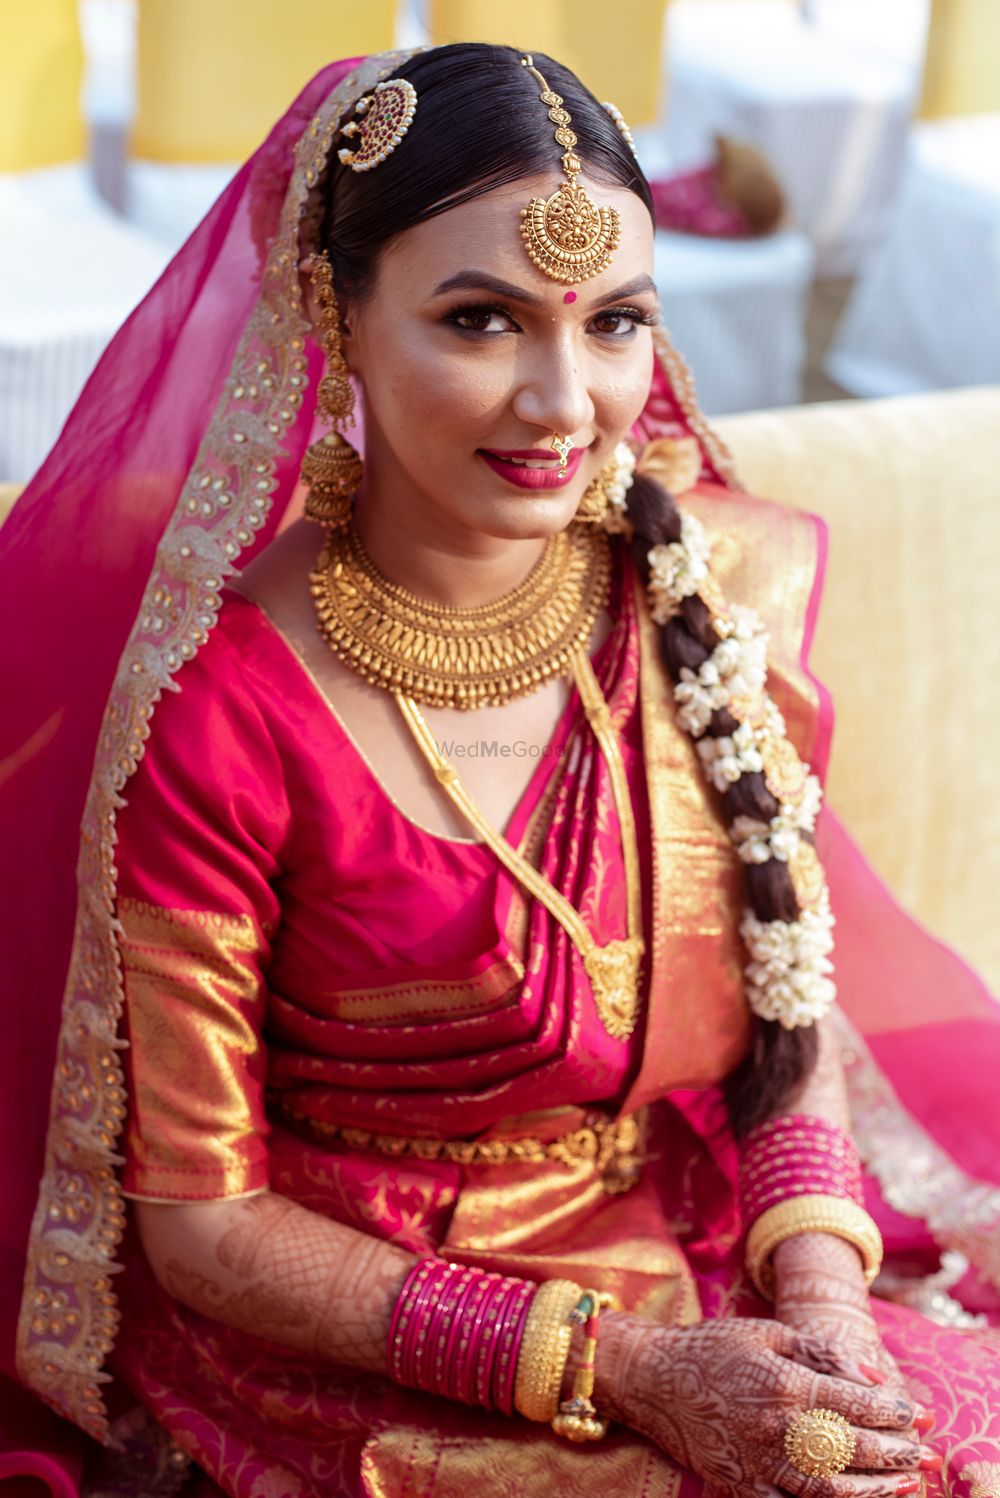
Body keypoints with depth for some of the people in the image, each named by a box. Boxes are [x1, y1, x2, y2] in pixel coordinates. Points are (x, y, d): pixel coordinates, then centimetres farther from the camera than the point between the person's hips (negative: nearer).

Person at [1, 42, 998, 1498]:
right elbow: (202, 1220, -11)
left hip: (711, 1298, 5)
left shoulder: (723, 587, -4)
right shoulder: (223, 706, -18)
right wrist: (618, 1365, -17)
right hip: (350, 1370, -5)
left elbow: (792, 997, 6)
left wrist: (819, 1302, -11)